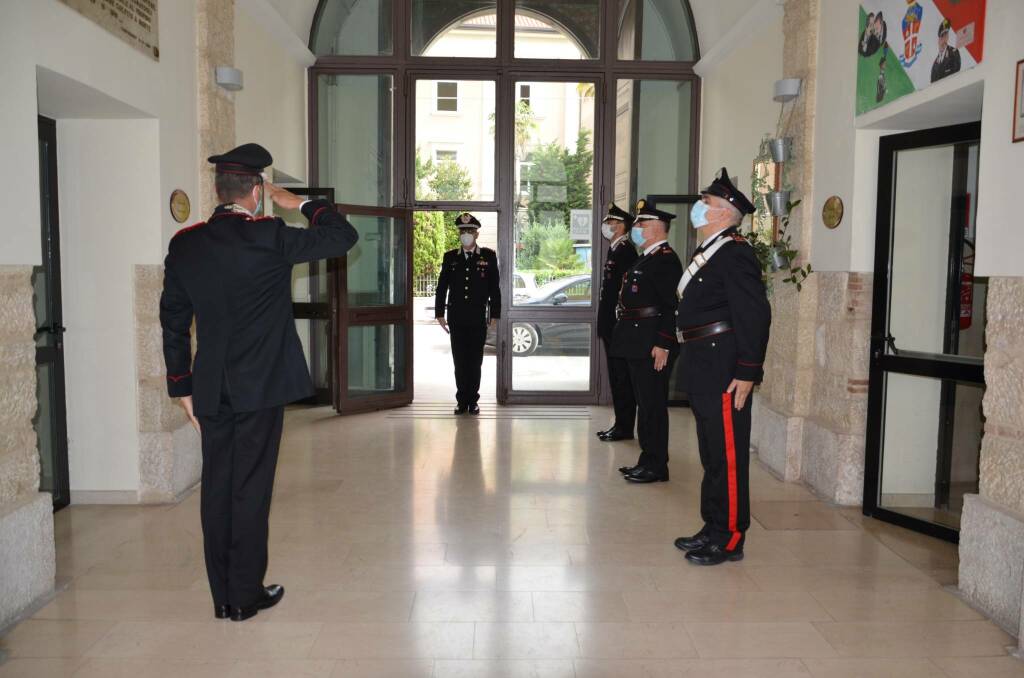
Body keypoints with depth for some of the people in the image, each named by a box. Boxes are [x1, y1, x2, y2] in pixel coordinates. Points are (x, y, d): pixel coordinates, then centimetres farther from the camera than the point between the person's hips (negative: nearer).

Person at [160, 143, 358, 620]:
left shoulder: (184, 244, 4)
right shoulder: (269, 238, -12)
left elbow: (173, 322, 9)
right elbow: (343, 236, -5)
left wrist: (182, 387, 16)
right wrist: (300, 204, 8)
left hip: (210, 390, 5)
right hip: (260, 387, -5)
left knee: (217, 488, 11)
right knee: (251, 488, 4)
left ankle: (223, 596, 22)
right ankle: (246, 594, 14)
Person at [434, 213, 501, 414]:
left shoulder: (488, 256, 3)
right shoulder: (450, 258, 8)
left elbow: (494, 287, 3)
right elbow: (442, 287, 9)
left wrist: (494, 314, -1)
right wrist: (440, 314, 5)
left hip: (478, 319, -1)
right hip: (456, 319, 2)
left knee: (475, 362, 3)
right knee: (459, 362, 4)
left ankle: (473, 400, 12)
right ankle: (462, 400, 11)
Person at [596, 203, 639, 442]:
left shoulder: (625, 251, -13)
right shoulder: (615, 251, 17)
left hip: (619, 326, -10)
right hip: (611, 326, 10)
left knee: (622, 377, -3)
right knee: (617, 377, 13)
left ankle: (625, 427, 4)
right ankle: (621, 424, 20)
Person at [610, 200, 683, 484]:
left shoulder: (666, 259, -13)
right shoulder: (646, 259, 18)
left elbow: (671, 306, -20)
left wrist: (663, 345, -23)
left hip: (652, 346, -10)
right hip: (639, 346, 10)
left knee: (653, 405, -3)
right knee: (645, 403, 14)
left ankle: (656, 467, 6)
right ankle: (648, 461, 23)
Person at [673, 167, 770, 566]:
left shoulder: (735, 253, -13)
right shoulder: (707, 253, 16)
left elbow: (756, 315, -20)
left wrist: (747, 373, -21)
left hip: (724, 375, -10)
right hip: (703, 372, 10)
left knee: (728, 456, 0)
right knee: (712, 454, 17)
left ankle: (730, 539, 11)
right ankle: (713, 529, 29)